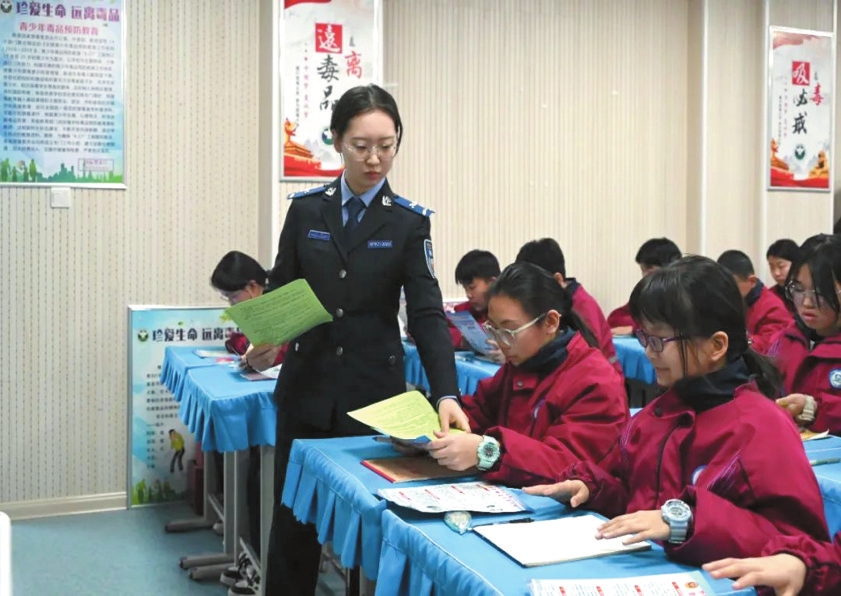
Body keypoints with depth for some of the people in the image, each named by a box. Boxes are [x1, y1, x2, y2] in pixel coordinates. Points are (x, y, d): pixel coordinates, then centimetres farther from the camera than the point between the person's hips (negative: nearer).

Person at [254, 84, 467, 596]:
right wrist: (265, 338, -16)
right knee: (293, 517, 9)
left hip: (374, 391, -1)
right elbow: (280, 292, 6)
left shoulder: (409, 221, -3)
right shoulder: (306, 209, 2)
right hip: (307, 387, 2)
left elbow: (427, 312, -11)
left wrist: (447, 394, -24)